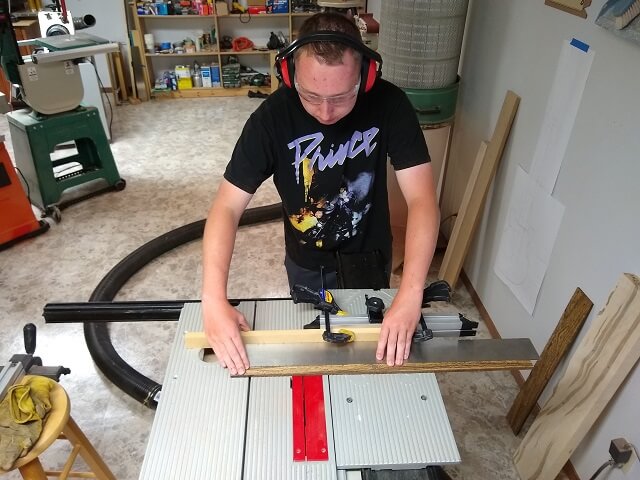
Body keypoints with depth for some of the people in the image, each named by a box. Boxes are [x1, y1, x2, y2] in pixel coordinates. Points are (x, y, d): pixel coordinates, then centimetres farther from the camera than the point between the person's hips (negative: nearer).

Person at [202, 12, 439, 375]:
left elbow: (423, 199, -30)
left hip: (369, 255, 1)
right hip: (306, 262, 0)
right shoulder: (272, 117, -27)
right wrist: (214, 299, -41)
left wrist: (410, 294, -43)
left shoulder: (390, 104, -26)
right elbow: (227, 207, -28)